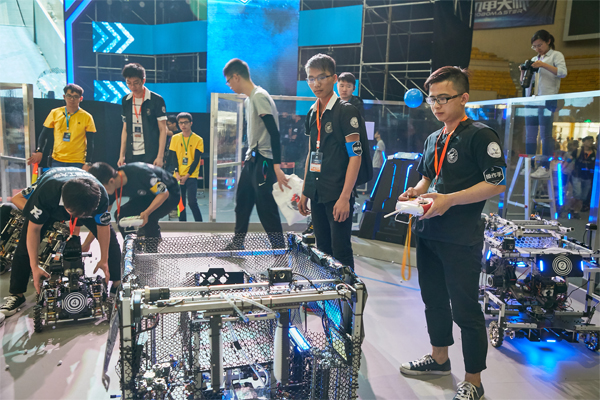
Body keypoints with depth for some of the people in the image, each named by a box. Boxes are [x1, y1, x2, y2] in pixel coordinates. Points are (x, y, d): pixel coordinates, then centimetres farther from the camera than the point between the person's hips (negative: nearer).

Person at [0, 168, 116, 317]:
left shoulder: (100, 197, -41)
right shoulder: (46, 193, -44)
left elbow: (103, 226, -21)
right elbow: (34, 228, -29)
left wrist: (104, 260, -13)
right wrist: (35, 267, -26)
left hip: (86, 201, 1)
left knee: (111, 243, -11)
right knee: (25, 246, -11)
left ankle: (117, 287, 7)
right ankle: (16, 295, 7)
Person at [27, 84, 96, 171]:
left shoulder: (87, 117, 1)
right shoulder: (55, 113, 6)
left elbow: (90, 143, 1)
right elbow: (44, 134, 11)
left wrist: (88, 163, -6)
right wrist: (39, 151, -5)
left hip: (77, 163, -2)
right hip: (57, 161, 2)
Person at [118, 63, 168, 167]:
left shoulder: (156, 100, -4)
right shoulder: (126, 101, 12)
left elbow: (163, 129, -4)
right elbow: (125, 129, 17)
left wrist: (160, 156, -10)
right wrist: (122, 155, 12)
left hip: (151, 158, -5)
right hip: (131, 157, 5)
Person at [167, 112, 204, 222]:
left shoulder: (198, 140, -1)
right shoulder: (175, 138, 7)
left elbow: (196, 160, -5)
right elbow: (173, 157, 5)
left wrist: (187, 175, -11)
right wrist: (177, 173, -7)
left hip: (191, 176, -3)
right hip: (178, 176, 3)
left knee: (192, 202, -11)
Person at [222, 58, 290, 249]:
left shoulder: (260, 97, -15)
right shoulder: (249, 99, 15)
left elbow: (274, 132, -22)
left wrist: (277, 166, -28)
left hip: (264, 161, -10)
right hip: (252, 160, 10)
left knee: (266, 208, -8)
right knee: (242, 202, 17)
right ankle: (237, 244, 31)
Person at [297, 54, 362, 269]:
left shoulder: (346, 111, -8)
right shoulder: (312, 113, 13)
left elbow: (355, 155, -12)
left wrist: (345, 197, -18)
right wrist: (305, 192, 16)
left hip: (337, 195, -7)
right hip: (317, 194, 7)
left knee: (341, 252, -3)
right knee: (323, 251, 15)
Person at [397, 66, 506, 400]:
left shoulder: (481, 135, -10)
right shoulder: (433, 140, 14)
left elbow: (497, 184, -15)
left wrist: (450, 199, -22)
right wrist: (415, 193, 4)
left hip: (461, 239, -8)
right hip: (428, 233, 8)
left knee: (465, 309, 0)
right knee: (434, 299, 19)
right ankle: (439, 359, 38)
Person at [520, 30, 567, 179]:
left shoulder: (556, 55, 6)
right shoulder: (534, 59, 23)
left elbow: (563, 72, -10)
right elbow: (523, 82, 22)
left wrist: (543, 65, -17)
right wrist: (523, 71, 2)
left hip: (547, 99, -6)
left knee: (545, 134, -10)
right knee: (530, 135, 3)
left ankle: (545, 168, -11)